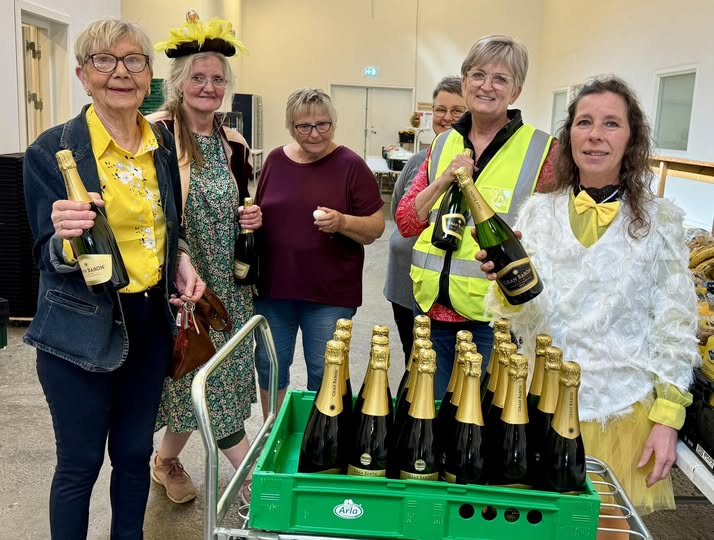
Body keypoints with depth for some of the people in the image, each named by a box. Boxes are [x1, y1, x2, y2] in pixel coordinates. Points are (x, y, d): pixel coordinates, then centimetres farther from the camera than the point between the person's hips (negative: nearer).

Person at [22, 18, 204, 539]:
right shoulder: (52, 150, -12)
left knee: (135, 453, 19)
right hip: (81, 330, -4)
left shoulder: (163, 143, 3)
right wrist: (67, 238, -33)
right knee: (80, 463, 10)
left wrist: (181, 259, -2)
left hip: (151, 321, 5)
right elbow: (48, 257, -10)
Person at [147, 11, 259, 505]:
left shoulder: (234, 145, 9)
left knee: (198, 381, 13)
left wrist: (250, 218, -2)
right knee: (210, 382, 1)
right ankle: (255, 479, 14)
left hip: (227, 283, 6)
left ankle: (168, 461, 36)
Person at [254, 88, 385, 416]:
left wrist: (342, 222, -24)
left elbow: (376, 227, -6)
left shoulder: (351, 165, -7)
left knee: (323, 372, 8)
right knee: (269, 366, 15)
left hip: (330, 293, -4)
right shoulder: (276, 160, 5)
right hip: (272, 287, 4)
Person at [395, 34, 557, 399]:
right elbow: (406, 223, 4)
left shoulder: (539, 150, -6)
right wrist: (443, 181, -9)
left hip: (494, 315, -4)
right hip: (432, 305, 4)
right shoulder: (443, 144, 7)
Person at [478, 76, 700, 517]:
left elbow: (675, 329, -1)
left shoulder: (660, 220, -4)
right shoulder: (539, 211, -1)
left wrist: (667, 418, -3)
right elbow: (521, 318, -4)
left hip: (623, 409, -1)